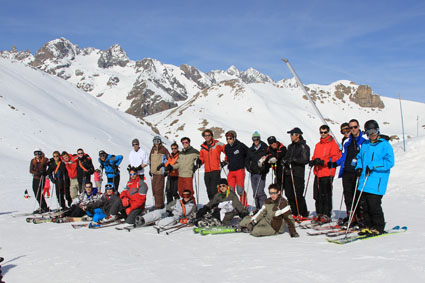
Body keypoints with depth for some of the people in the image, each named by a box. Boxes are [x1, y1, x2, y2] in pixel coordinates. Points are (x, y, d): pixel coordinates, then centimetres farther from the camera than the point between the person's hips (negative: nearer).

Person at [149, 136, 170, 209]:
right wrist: (150, 170, 20)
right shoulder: (152, 150, 15)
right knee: (154, 189, 8)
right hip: (153, 172, 6)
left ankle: (159, 204, -9)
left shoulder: (164, 149, -3)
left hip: (160, 172, -6)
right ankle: (157, 203, 17)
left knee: (158, 189, -12)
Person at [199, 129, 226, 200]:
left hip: (216, 170, -5)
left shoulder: (217, 144, 0)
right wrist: (200, 161, 3)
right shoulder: (203, 147, 14)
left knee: (214, 190, -15)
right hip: (207, 171, 5)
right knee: (209, 191, 7)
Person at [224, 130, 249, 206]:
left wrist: (242, 162, 1)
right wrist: (226, 161, 12)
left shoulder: (240, 146, -8)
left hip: (240, 170, -5)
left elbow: (249, 154, 3)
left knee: (240, 190, -7)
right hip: (231, 171, 5)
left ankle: (244, 205, 7)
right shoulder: (226, 147, 9)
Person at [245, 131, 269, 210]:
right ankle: (258, 208, 17)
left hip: (261, 173, -5)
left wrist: (264, 169, -14)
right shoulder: (250, 150, 14)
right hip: (253, 173, 5)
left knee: (260, 191, -15)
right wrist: (248, 167, 1)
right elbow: (247, 160, 20)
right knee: (255, 192, 7)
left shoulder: (265, 148, 0)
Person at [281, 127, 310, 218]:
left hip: (298, 174, -7)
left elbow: (305, 160, -12)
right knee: (289, 194, 5)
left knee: (298, 195, -8)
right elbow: (286, 156, 23)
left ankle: (304, 214, 3)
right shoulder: (290, 146, 20)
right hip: (288, 173, 7)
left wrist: (294, 159, -20)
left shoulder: (304, 146, -3)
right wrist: (284, 160, 1)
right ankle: (295, 213, 15)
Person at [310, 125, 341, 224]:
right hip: (318, 173, 7)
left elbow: (335, 158, -11)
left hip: (327, 174, -7)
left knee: (326, 195, -4)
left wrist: (323, 161, -22)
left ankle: (326, 215, 3)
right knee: (317, 195, 9)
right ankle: (319, 214, 19)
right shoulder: (318, 145, 18)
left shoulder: (333, 144, -3)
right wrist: (313, 161, -1)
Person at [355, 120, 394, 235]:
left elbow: (389, 162, -12)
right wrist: (359, 167, 10)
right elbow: (360, 157, 29)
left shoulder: (385, 145, -5)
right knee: (364, 204, 7)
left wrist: (373, 166, -17)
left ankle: (378, 227, 8)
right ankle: (368, 226, 19)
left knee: (374, 205, -8)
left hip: (377, 181, -6)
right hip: (364, 181, 6)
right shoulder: (365, 144, 16)